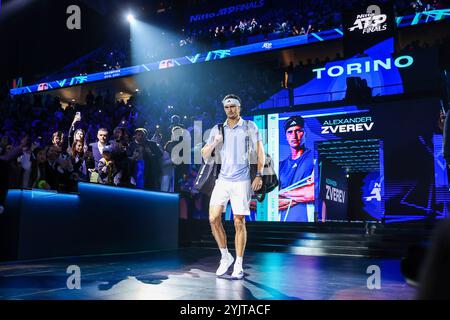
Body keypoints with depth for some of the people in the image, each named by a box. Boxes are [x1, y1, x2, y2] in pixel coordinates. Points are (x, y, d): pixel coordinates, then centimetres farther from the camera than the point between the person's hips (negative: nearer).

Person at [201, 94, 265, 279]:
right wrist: (214, 143, -9)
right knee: (213, 218, -5)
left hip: (241, 182, -3)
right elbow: (205, 155, 11)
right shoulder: (217, 129, 11)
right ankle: (225, 257, 16)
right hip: (222, 181, 3)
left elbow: (260, 150, 1)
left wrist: (259, 175, -8)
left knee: (239, 222, -2)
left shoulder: (249, 126, 3)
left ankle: (238, 265, 9)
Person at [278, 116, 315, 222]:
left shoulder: (315, 158, 4)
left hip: (306, 218, -3)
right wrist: (297, 198, -5)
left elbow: (314, 192, -9)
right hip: (283, 219, 3)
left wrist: (283, 192, 1)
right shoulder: (281, 165, 16)